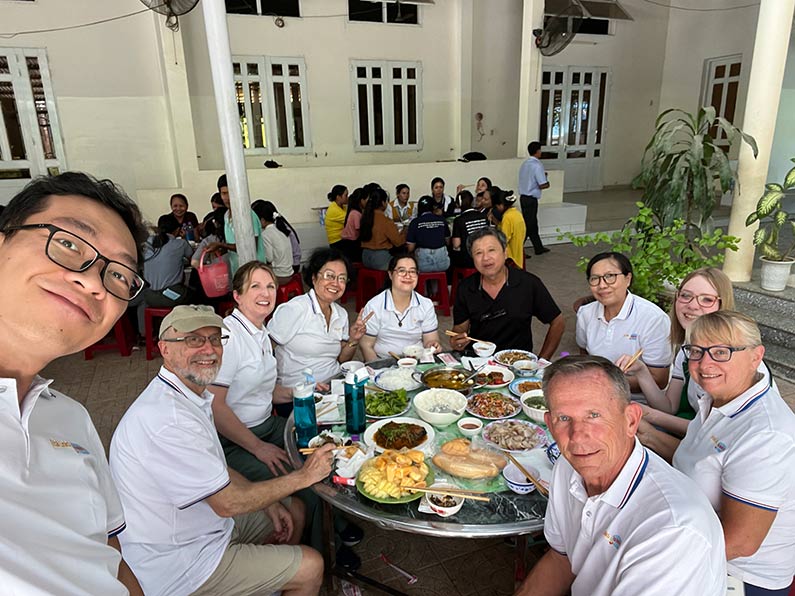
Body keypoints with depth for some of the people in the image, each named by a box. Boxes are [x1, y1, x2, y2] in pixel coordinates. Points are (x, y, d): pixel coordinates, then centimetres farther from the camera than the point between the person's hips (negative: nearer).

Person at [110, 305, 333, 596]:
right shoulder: (167, 419, -32)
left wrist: (267, 503, 4)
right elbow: (228, 502, -27)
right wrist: (303, 476, -16)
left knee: (294, 511, 19)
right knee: (310, 567, -5)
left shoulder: (191, 394, 3)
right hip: (177, 569, -9)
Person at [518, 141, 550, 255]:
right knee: (528, 225, -1)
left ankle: (539, 248, 28)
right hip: (531, 199, -8)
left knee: (533, 223, 17)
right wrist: (547, 183, 2)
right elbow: (542, 185, -19)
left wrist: (542, 175, 19)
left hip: (523, 196, 8)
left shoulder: (525, 163, 9)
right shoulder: (537, 165, -15)